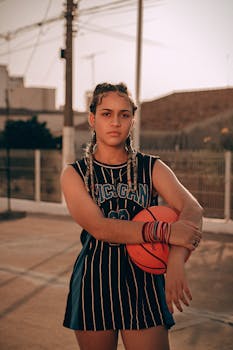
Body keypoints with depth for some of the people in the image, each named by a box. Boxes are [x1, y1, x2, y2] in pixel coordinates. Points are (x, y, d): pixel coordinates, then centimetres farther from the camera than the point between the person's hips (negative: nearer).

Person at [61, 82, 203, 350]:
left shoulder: (152, 168, 2)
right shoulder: (74, 174, 0)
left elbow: (193, 209, -16)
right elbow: (98, 227, -17)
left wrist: (176, 260, -36)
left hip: (143, 279, 0)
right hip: (93, 280, 0)